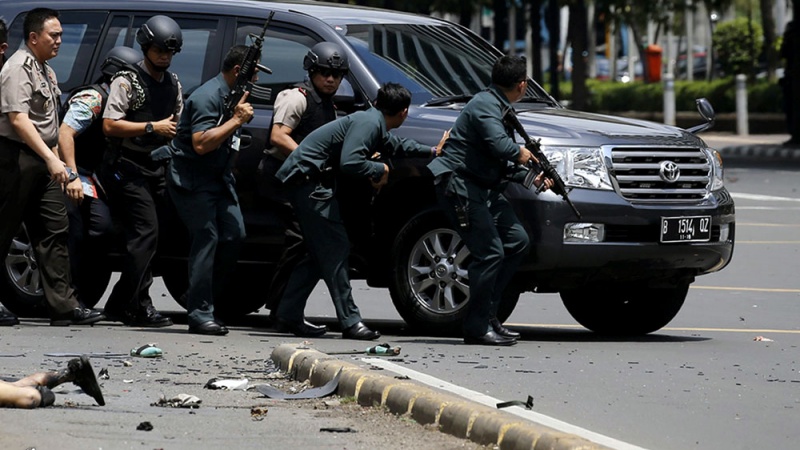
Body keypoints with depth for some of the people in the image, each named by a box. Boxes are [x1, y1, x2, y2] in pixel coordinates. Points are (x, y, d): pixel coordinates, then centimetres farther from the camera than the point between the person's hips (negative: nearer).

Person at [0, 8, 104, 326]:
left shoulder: (46, 71, 18)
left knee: (54, 230, 3)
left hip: (42, 161, 9)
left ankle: (63, 305, 0)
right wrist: (51, 159, -26)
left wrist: (55, 159, 19)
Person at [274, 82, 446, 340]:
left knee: (320, 252, 14)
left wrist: (432, 151, 46)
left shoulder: (376, 124, 16)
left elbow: (397, 146, 37)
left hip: (307, 181, 10)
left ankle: (288, 316, 16)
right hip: (307, 176, -10)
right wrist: (380, 169, -10)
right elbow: (349, 162, -27)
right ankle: (350, 322, -11)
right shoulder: (368, 123, -16)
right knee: (334, 249, -10)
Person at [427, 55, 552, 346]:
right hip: (459, 183, -11)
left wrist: (530, 178, 16)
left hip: (484, 188, 11)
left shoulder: (498, 107, 19)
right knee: (490, 252, -15)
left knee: (517, 241, 9)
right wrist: (520, 153, -11)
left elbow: (500, 163, 25)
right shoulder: (485, 105, -15)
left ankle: (488, 314, 13)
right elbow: (499, 145, -32)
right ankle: (477, 327, -8)